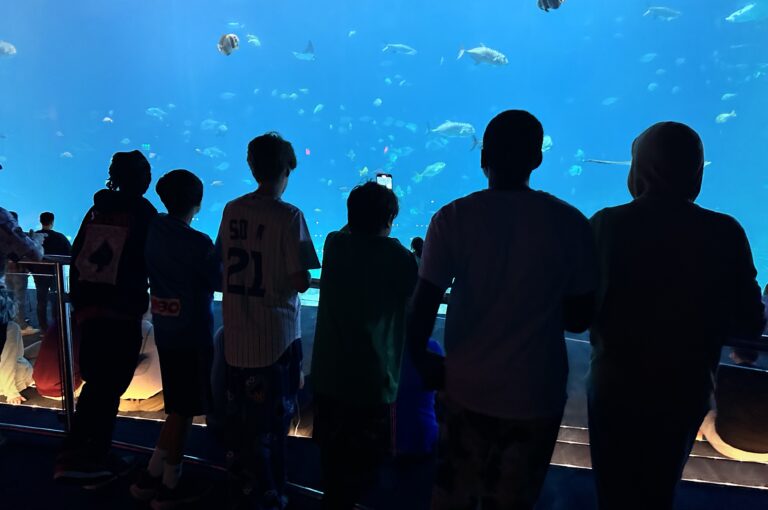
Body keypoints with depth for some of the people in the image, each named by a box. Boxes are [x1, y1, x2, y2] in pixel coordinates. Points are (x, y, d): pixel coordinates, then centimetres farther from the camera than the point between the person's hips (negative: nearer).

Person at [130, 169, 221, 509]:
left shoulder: (154, 230, 1)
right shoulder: (198, 243, -19)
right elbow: (221, 282, -9)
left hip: (165, 331, 7)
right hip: (193, 335, -7)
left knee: (177, 408, 20)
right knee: (183, 411, 6)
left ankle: (151, 477, 27)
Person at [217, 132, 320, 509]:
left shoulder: (231, 210, 1)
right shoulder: (288, 216, -16)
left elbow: (224, 261, 10)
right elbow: (300, 281, -18)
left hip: (236, 337, 5)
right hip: (276, 338, -5)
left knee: (239, 418, 19)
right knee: (272, 422, 11)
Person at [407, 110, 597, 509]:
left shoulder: (453, 218, -10)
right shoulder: (571, 224, -8)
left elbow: (423, 308, -13)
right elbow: (579, 318, -3)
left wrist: (422, 360, 4)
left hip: (466, 387, 0)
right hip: (537, 394, 1)